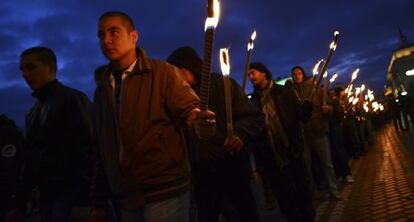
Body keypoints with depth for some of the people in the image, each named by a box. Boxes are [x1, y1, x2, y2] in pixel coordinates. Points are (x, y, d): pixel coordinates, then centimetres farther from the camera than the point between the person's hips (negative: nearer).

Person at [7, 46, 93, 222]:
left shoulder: (73, 99, -5)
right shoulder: (34, 112, 18)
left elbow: (88, 148, -14)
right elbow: (31, 158, 19)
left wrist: (82, 193, -20)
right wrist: (20, 203, 16)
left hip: (71, 192, -7)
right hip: (46, 195, 7)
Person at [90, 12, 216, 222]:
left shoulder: (162, 72, -2)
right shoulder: (101, 91, 13)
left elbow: (187, 109, -10)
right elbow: (102, 150, 14)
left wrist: (198, 122, -35)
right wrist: (99, 202, 12)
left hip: (164, 192, -5)